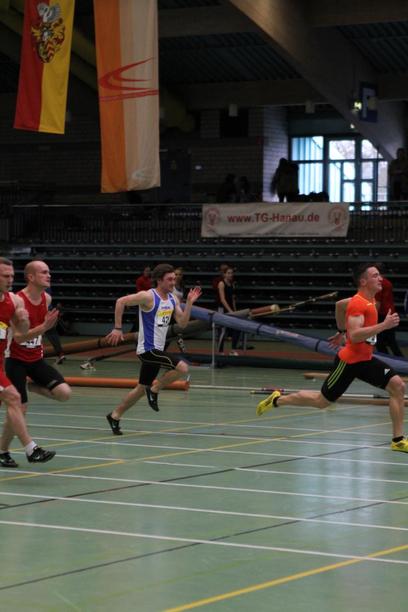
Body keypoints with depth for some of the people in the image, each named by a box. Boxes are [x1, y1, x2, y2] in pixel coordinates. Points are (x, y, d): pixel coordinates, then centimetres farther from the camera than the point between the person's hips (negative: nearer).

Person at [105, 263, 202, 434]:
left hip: (157, 349, 8)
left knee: (141, 389, 14)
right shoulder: (149, 297, -15)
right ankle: (155, 389, -4)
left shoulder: (173, 299, 9)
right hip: (148, 349, -8)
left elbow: (182, 323, 8)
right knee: (182, 368, -22)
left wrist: (189, 302, -3)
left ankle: (115, 416, 25)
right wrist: (118, 328, -18)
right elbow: (121, 301, -16)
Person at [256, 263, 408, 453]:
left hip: (365, 360, 8)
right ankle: (277, 400, 25)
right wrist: (384, 325, -36)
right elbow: (355, 336, -33)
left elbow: (340, 305, 25)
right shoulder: (358, 303, -21)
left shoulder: (370, 300, 8)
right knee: (322, 401, 4)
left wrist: (342, 330, 33)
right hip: (349, 361, -8)